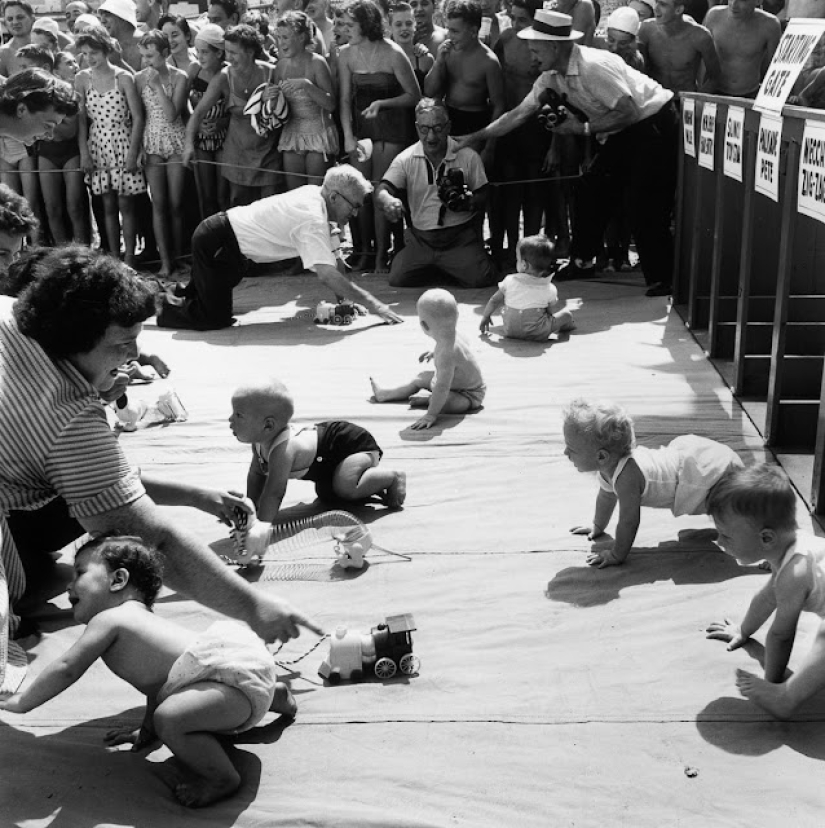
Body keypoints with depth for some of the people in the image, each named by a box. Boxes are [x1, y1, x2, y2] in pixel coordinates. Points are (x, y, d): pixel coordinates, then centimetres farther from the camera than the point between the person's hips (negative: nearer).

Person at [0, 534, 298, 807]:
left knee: (170, 718, -30)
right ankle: (275, 695, 40)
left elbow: (65, 669, -3)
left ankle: (224, 778, -9)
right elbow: (156, 676, 34)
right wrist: (147, 731, 45)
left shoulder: (107, 619, -4)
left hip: (237, 673, -11)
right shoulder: (141, 620, 22)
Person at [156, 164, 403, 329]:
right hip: (216, 245, -10)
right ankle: (160, 307, 3)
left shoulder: (312, 193, 0)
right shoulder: (313, 220, -28)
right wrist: (372, 304, -33)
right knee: (216, 319, -9)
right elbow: (326, 274, -36)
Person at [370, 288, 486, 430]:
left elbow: (442, 387, -41)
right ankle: (385, 394, 28)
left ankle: (427, 399, -6)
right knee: (421, 378, 18)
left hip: (469, 396, -10)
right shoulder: (453, 335, -13)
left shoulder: (446, 353, -41)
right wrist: (434, 353, 22)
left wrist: (431, 415, -40)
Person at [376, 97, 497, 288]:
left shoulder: (468, 156, -2)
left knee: (480, 278, -24)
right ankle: (432, 267, 18)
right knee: (397, 279, -14)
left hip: (461, 237, -2)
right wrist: (388, 200, -36)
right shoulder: (406, 159, 0)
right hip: (420, 238, 2)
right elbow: (382, 191, -10)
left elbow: (483, 196, 5)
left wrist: (468, 203, -20)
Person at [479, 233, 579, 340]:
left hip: (510, 332, 3)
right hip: (537, 333, -3)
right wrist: (567, 308, 18)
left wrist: (485, 317, 15)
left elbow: (494, 301, 0)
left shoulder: (509, 281, -8)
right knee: (566, 315, 14)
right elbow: (554, 313, -3)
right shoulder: (549, 289, -11)